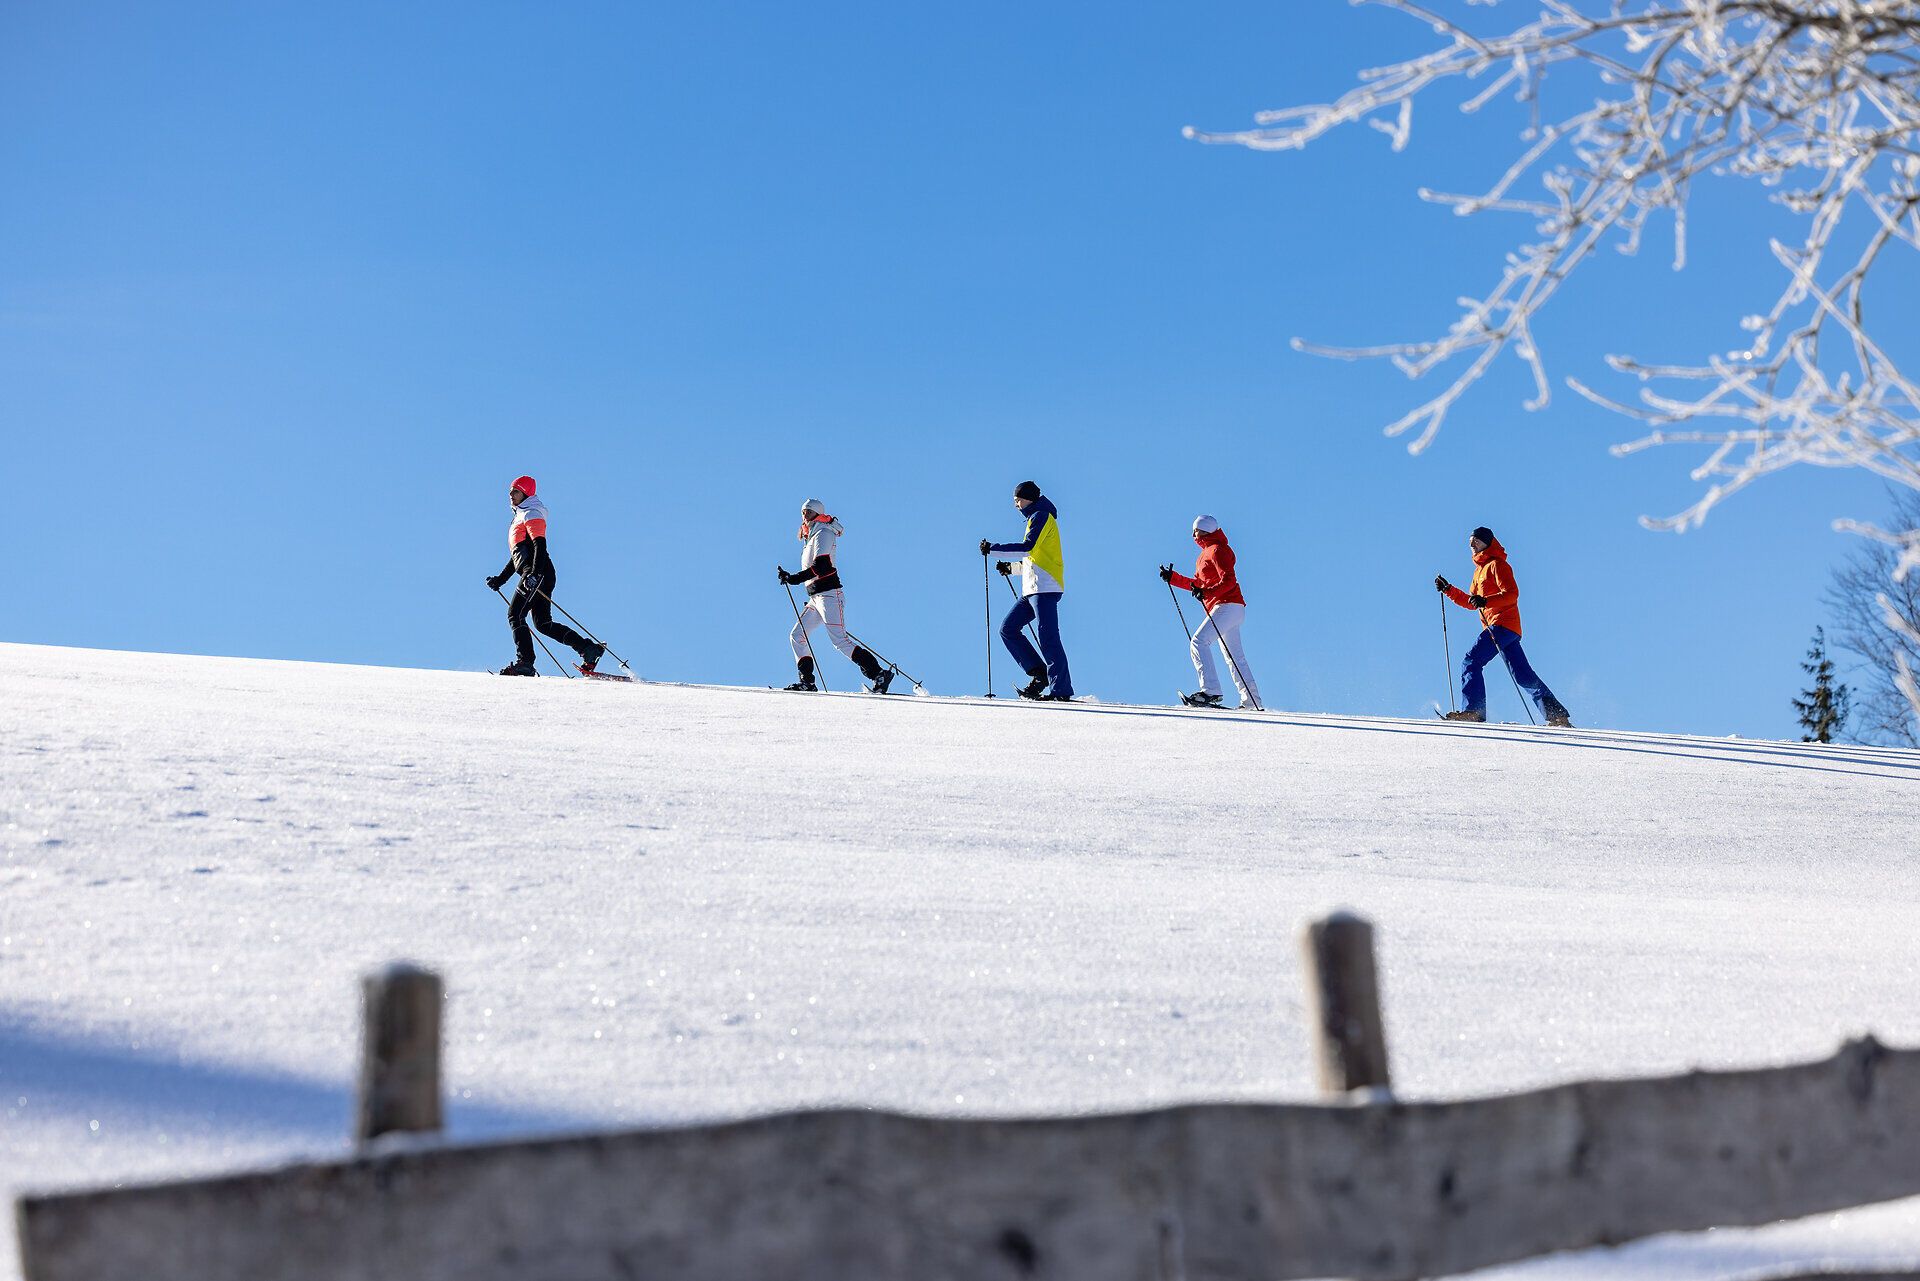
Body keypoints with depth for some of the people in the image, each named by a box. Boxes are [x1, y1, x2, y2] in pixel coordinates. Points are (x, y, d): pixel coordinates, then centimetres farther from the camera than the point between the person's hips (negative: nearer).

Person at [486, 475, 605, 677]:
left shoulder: (531, 514, -3)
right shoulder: (519, 518, 28)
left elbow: (540, 545, -17)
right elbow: (518, 554, 31)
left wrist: (535, 573, -30)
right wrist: (500, 579, 26)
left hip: (538, 574, -10)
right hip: (532, 575, 10)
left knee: (515, 615, -14)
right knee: (543, 624, 6)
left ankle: (525, 662, -23)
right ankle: (590, 649, 2)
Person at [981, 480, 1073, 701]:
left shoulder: (1041, 516, -5)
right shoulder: (1036, 519, 25)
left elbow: (1027, 547, -20)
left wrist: (993, 549, -17)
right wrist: (1012, 568, 19)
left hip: (1044, 587, -10)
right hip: (1032, 589, 10)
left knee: (1048, 637, -14)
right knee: (1008, 629, 6)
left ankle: (1061, 691, -16)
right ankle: (1039, 673, 2)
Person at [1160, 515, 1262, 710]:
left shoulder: (1217, 550, -9)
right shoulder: (1207, 553, 21)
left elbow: (1229, 580, -20)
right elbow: (1197, 584, 25)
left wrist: (1207, 593, -33)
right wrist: (1172, 578, 20)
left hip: (1226, 606, -11)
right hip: (1223, 608, 11)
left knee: (1198, 642, -20)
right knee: (1235, 657, 11)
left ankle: (1210, 691, -29)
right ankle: (1251, 701, 13)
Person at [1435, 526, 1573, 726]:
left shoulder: (1496, 564, -3)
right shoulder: (1480, 569, 26)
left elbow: (1512, 594, -16)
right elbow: (1471, 603, 30)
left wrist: (1486, 601, -29)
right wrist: (1448, 590, 22)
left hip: (1501, 624, -9)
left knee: (1470, 663, -16)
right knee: (1523, 676, 5)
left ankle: (1472, 710, -25)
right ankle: (1557, 714, 3)